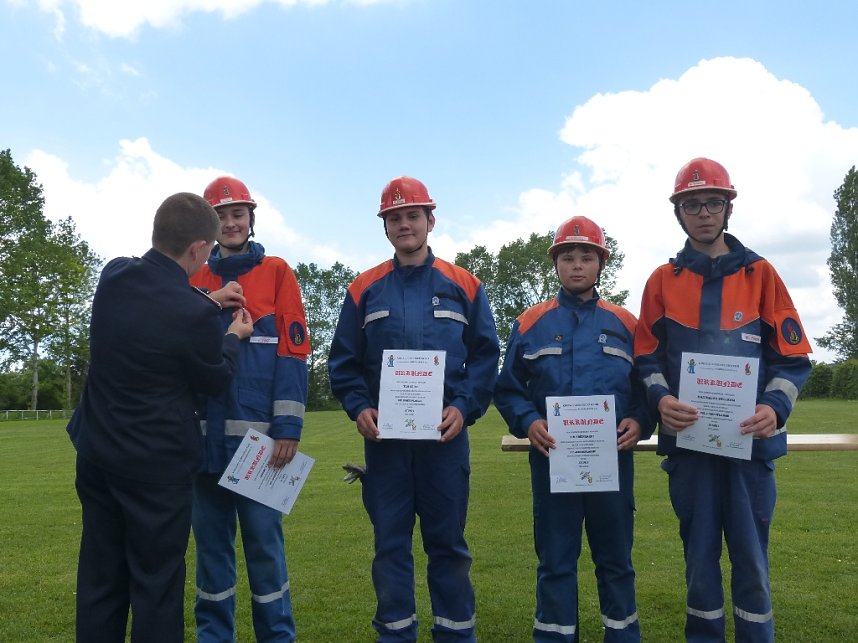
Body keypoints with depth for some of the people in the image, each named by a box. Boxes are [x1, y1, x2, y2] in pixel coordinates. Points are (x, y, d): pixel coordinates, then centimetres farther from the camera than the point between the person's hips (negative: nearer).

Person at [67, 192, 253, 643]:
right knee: (157, 583, 7)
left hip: (96, 453, 7)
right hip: (158, 463, -6)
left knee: (100, 578, 17)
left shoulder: (114, 276, -5)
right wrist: (233, 337, 12)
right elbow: (214, 379, -4)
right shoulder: (194, 313, -23)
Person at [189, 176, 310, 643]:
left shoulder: (277, 272, 3)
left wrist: (288, 427, -11)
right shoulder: (193, 280, 14)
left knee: (264, 541, 2)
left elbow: (293, 352, -4)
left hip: (257, 432, -3)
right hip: (203, 434, 4)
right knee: (210, 542, 12)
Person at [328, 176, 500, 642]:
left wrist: (464, 407, -9)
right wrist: (358, 408, -8)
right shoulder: (364, 290, 7)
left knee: (447, 542, 8)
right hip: (384, 437, 1)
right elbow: (343, 361, 7)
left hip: (445, 434, -1)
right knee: (390, 543, 9)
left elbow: (485, 354, 3)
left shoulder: (464, 286, 6)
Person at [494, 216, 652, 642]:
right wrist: (527, 422, -13)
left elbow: (649, 386, 9)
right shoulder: (529, 324, 5)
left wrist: (639, 422, -10)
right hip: (551, 460, 0)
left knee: (616, 560, 13)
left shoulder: (626, 324, 7)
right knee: (555, 563, 9)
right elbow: (507, 389, 4)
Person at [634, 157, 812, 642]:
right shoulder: (663, 281, 7)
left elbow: (794, 357, 3)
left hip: (751, 439, 0)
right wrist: (661, 399, -15)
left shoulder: (760, 274, 5)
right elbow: (647, 357, 5)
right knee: (700, 556, 10)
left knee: (752, 558, 5)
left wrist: (776, 407, -15)